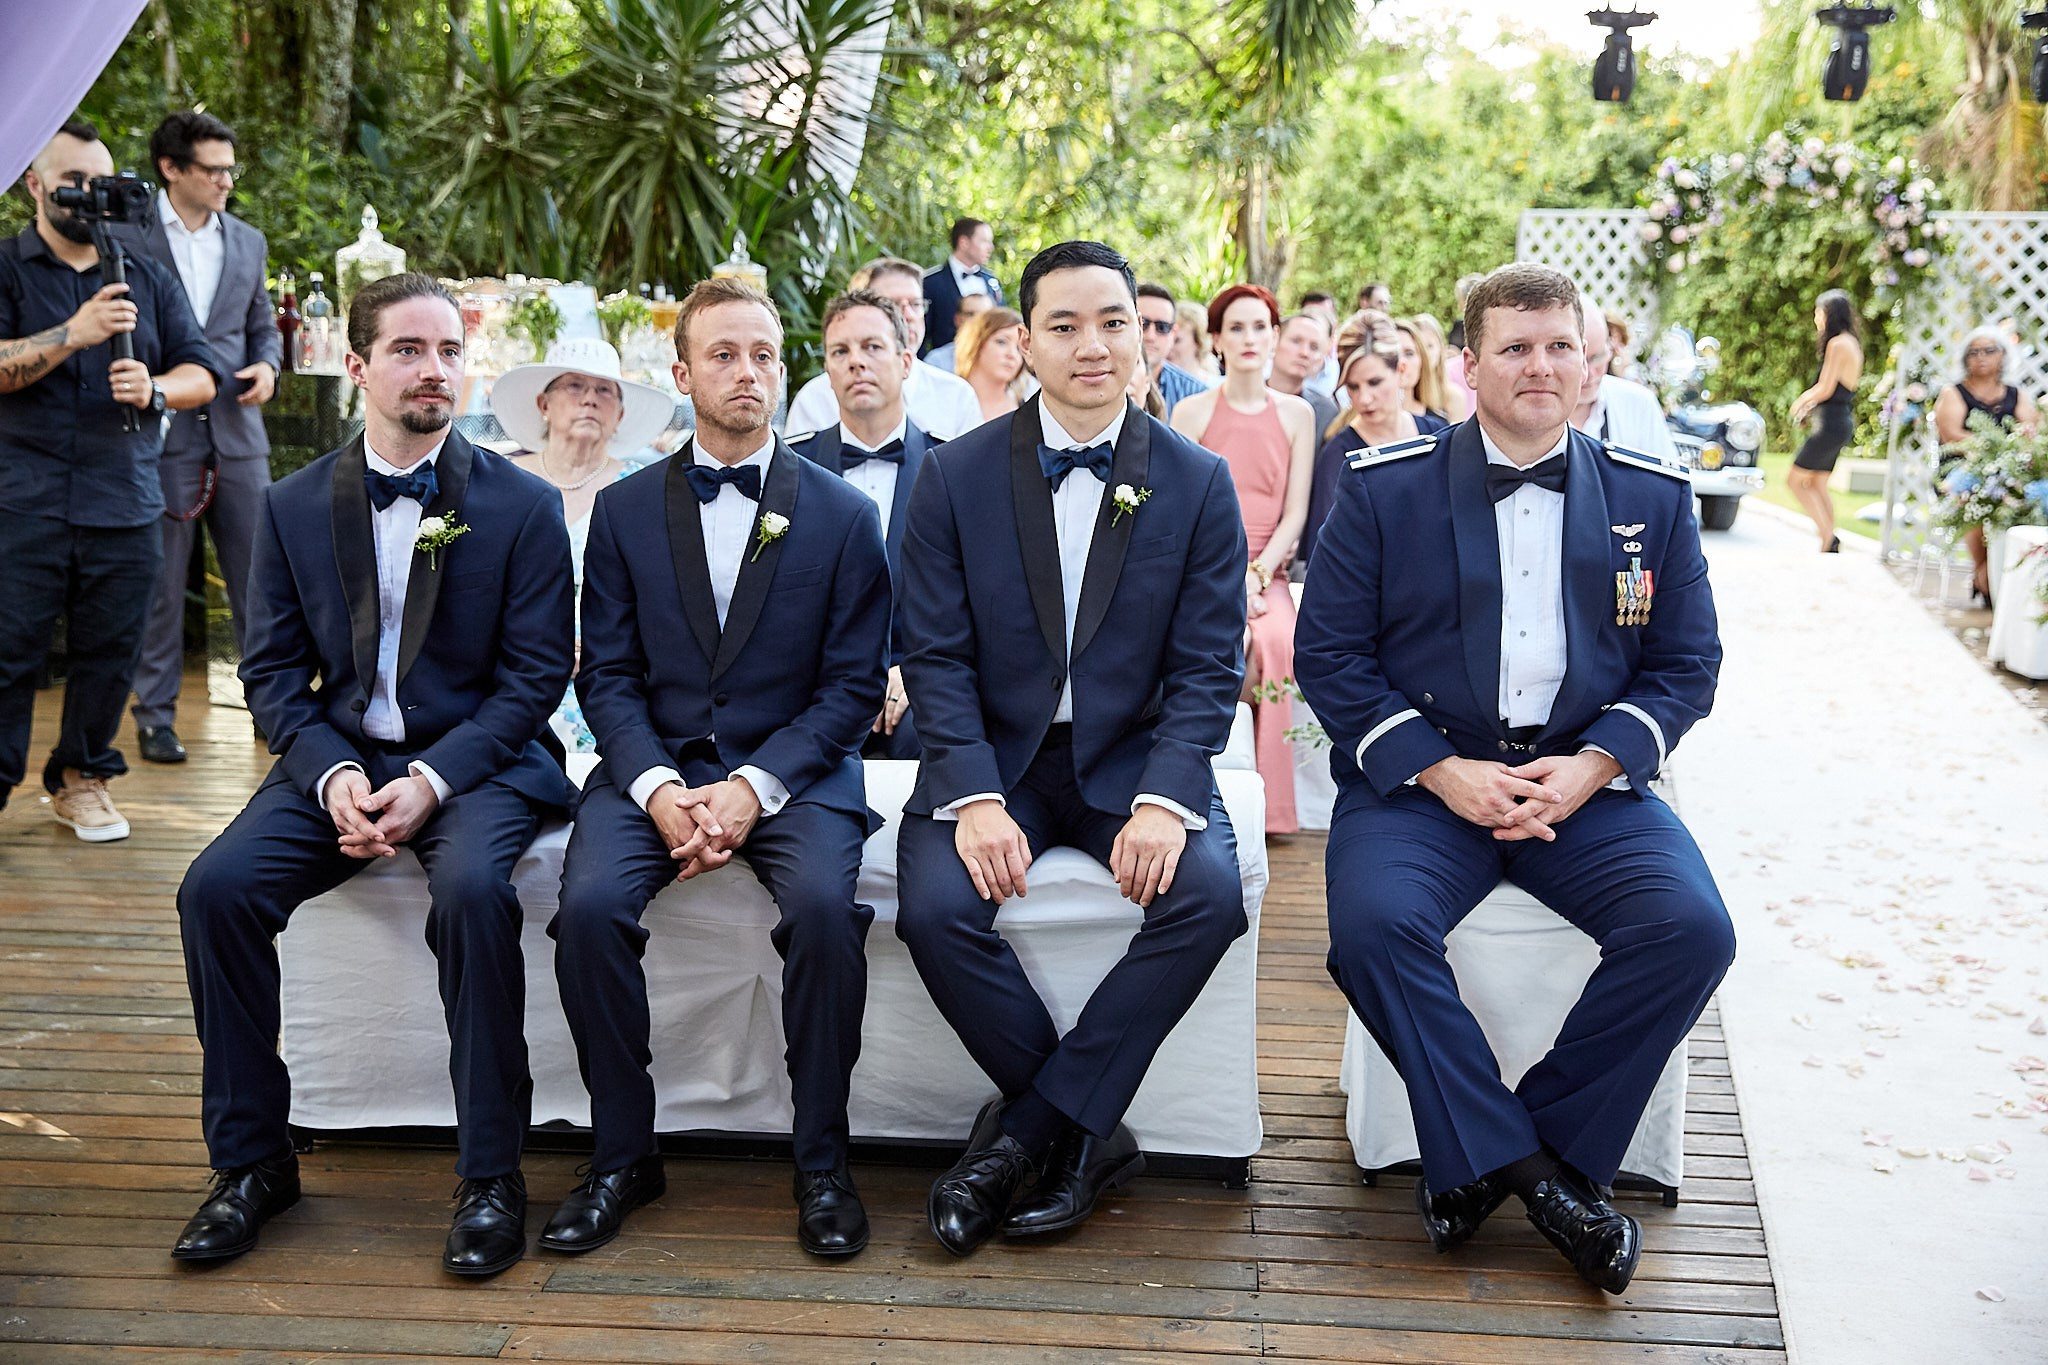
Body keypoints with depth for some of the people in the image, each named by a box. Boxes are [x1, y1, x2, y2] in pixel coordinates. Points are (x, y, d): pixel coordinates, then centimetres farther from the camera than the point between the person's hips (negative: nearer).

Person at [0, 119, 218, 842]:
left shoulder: (149, 279, 16)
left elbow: (201, 374, 12)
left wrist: (155, 389, -10)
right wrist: (74, 334, -19)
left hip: (126, 503, 3)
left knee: (110, 652, 7)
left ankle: (81, 777, 21)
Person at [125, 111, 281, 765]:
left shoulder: (248, 241, 13)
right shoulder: (127, 236, -2)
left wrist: (267, 364, -1)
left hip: (236, 429, 4)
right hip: (162, 433, -4)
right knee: (159, 581, 3)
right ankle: (155, 716, 12)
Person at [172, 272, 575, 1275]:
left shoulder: (521, 505, -1)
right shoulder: (293, 506, 7)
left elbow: (535, 675, -5)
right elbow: (274, 670, 6)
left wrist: (433, 778, -18)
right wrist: (332, 775, -13)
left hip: (475, 759, -3)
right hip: (337, 756, 3)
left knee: (472, 888, -34)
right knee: (217, 887, -21)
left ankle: (490, 1175, -19)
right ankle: (252, 1161, -4)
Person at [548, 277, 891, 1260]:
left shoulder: (844, 515, 3)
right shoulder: (624, 510, 8)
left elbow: (853, 686, 0)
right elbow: (606, 674, 5)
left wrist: (754, 786, -15)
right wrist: (657, 788, -14)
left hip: (792, 769, -1)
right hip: (654, 764, 2)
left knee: (824, 906, -31)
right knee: (589, 905, -26)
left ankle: (821, 1161, -12)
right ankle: (622, 1156, -7)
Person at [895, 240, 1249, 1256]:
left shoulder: (1198, 484, 1)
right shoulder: (956, 476, 0)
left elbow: (1206, 668, -3)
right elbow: (935, 656, -3)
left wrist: (1164, 799, -20)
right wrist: (975, 797, -19)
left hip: (1134, 758, 0)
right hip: (993, 756, 0)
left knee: (1208, 895, -28)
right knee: (936, 906, -27)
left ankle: (1024, 1134, -14)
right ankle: (1089, 1134, -5)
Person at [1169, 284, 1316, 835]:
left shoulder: (1296, 414, 11)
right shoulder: (1191, 412, 6)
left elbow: (1295, 512, 5)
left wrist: (1256, 577, -10)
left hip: (1267, 573, 1)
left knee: (1275, 640, -31)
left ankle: (1268, 805, -22)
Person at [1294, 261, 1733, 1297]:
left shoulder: (1652, 498, 8)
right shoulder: (1384, 490, 2)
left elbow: (1686, 665, 10)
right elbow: (1327, 652, 0)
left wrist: (1592, 765, -9)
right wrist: (1440, 770, -13)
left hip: (1586, 781, 2)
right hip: (1423, 774, -1)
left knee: (1692, 928, -24)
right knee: (1374, 921, -31)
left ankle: (1501, 1156, -9)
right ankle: (1515, 1166, -13)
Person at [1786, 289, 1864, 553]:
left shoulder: (1837, 343, -14)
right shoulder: (1852, 342, 16)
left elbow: (1825, 389, -17)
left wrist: (1801, 402, 0)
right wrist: (1810, 405, 11)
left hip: (1832, 423, -10)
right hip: (1844, 421, 10)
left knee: (1795, 479, -4)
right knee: (1818, 485, 14)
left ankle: (1828, 536, -10)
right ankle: (1828, 546, 12)